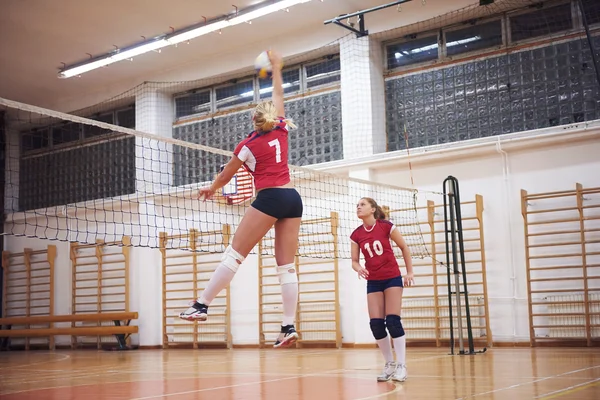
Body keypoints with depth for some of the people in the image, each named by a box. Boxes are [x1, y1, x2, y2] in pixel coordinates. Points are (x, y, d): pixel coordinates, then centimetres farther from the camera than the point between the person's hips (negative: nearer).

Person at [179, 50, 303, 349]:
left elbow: (226, 174, 17)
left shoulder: (248, 145, 2)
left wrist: (211, 189, 36)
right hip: (293, 198, 5)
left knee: (234, 254, -2)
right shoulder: (281, 130, 12)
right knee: (287, 266, 2)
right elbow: (278, 96, 29)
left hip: (270, 198, -5)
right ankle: (289, 326, -3)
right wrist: (276, 68, 41)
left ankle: (201, 305, -3)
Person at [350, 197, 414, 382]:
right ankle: (389, 364, 11)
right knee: (376, 324, -4)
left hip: (392, 278, -3)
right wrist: (359, 268, -19)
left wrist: (409, 272, -1)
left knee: (393, 321, -12)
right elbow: (354, 261, 4)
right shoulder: (356, 235, -1)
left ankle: (401, 366, -5)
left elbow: (404, 247, 0)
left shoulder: (386, 226, -10)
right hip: (373, 282, 4)